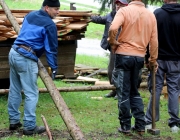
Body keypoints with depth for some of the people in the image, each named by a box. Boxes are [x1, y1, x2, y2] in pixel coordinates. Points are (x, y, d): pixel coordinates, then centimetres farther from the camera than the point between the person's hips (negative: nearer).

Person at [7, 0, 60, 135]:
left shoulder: (30, 15, 15)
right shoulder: (49, 25, -9)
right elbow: (52, 48, -6)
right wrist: (54, 67, 2)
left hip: (14, 52, 9)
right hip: (26, 58, -9)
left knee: (15, 90, 16)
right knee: (31, 94, -2)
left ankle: (14, 121, 25)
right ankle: (30, 126, 0)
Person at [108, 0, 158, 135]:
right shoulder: (151, 15, 4)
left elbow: (113, 29, -24)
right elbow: (154, 41, 5)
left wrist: (113, 42, -6)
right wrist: (153, 60, 16)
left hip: (124, 55, -4)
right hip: (140, 57, 4)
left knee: (124, 92, 5)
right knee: (134, 92, 18)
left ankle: (126, 127, 10)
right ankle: (140, 126, 16)